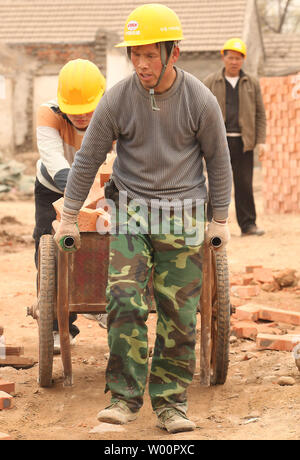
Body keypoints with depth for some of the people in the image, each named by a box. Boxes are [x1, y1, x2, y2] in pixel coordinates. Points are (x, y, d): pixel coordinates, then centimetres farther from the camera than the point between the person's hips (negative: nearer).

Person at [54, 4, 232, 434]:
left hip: (183, 217, 0)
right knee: (125, 301, -14)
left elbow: (218, 160, 5)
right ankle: (125, 397, -6)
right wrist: (68, 218, 7)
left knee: (178, 314, 0)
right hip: (131, 212, 0)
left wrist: (220, 218, 10)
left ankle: (170, 402, 10)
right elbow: (88, 158, 3)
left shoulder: (200, 100, -8)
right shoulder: (117, 99, -8)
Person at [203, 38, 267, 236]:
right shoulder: (210, 82, 6)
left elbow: (260, 114, 10)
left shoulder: (252, 83, 9)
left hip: (243, 142, 1)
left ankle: (248, 224, 5)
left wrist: (261, 141, 1)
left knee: (245, 184, -1)